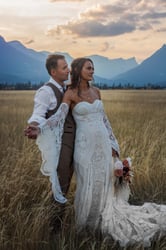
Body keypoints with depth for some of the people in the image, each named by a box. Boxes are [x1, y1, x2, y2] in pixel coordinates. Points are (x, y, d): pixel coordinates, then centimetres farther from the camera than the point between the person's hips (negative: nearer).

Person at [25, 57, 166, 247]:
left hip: (102, 143, 5)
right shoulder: (70, 94, -7)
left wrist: (112, 144, 11)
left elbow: (103, 119, 13)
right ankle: (82, 224, 24)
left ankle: (102, 221, 28)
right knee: (88, 187, 2)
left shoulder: (96, 91, 10)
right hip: (85, 145, -5)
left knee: (104, 184, 10)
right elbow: (59, 117, -22)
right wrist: (40, 130, -41)